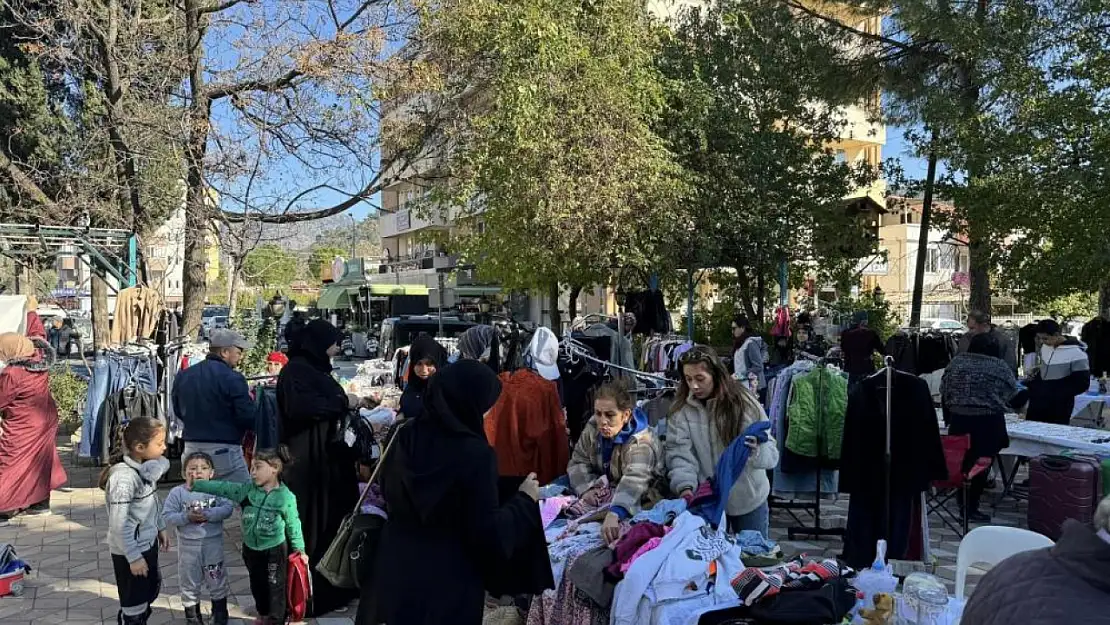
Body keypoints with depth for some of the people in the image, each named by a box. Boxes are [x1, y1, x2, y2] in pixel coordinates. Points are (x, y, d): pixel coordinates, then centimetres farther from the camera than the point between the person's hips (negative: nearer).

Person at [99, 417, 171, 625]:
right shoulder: (123, 477, -29)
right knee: (134, 604, 9)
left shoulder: (147, 466, -3)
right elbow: (119, 525, -26)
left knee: (152, 589, 27)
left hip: (148, 543, 9)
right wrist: (133, 557, -21)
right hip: (130, 550, -8)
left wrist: (160, 528, 18)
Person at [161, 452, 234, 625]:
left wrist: (207, 514, -28)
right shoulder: (177, 492, -8)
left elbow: (228, 508, -17)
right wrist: (187, 517, -24)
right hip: (188, 545, 0)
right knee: (189, 583, 14)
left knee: (217, 580, 15)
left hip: (213, 543, 0)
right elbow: (167, 518, -11)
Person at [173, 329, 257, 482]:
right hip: (224, 451, -7)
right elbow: (249, 418, -16)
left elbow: (179, 411, 17)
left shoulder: (183, 376, 8)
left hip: (191, 448, 7)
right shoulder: (232, 378, -15)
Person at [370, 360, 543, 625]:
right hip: (449, 582, -6)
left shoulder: (406, 435, -4)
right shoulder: (476, 453, -23)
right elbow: (489, 533, -19)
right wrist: (525, 500, -6)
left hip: (398, 569, 6)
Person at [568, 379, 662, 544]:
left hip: (638, 504, -5)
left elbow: (634, 481, -45)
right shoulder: (593, 428, -6)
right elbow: (578, 463, 1)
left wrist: (614, 514, -63)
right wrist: (589, 489, -20)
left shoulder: (641, 442, -27)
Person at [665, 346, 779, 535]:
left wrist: (756, 451, -37)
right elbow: (679, 453, -14)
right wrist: (685, 486, -30)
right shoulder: (681, 409, -8)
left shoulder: (744, 403, -13)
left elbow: (771, 454, -15)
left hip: (748, 499, -1)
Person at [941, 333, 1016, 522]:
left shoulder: (956, 362, 7)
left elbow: (944, 392, 8)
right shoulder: (1001, 367, -2)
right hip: (987, 423, -3)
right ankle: (970, 507, 7)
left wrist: (949, 417, 17)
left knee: (962, 459, 14)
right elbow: (1012, 394, 6)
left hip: (958, 420, 4)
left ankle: (962, 500, 23)